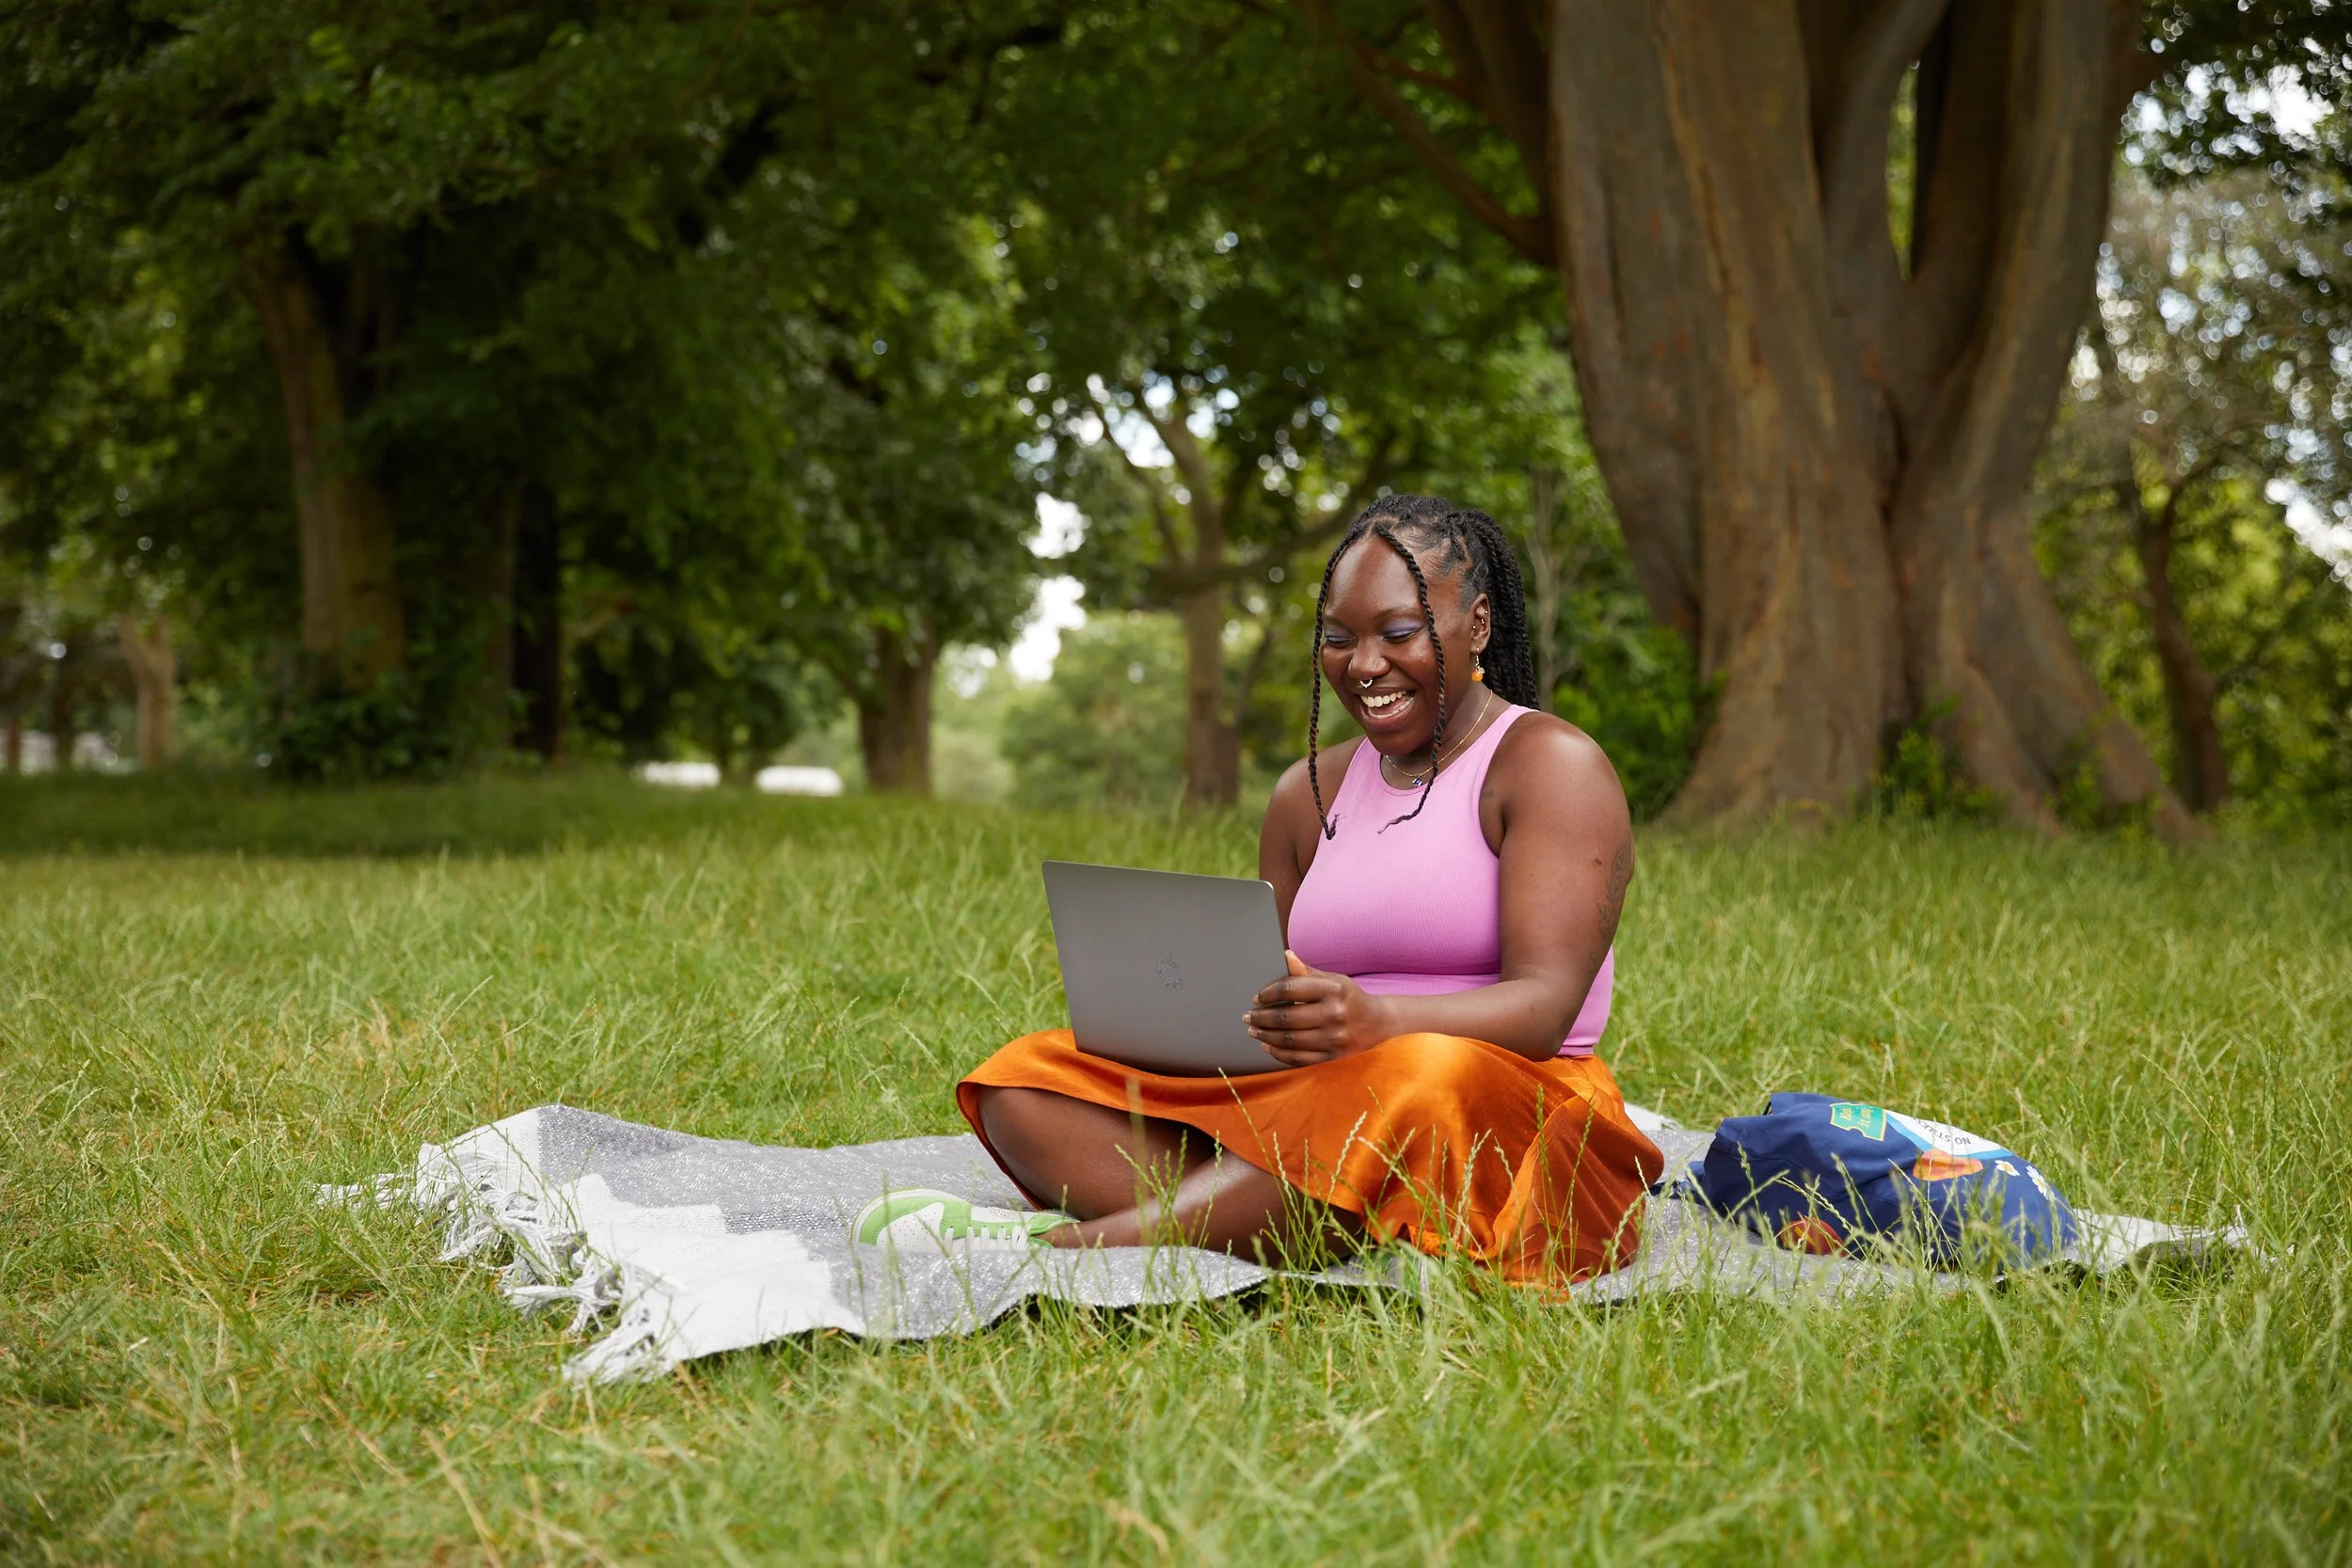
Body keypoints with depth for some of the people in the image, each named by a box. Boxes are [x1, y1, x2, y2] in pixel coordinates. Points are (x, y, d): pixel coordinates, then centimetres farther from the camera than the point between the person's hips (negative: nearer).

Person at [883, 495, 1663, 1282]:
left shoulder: (1551, 763, 0)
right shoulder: (1310, 791, 20)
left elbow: (1544, 1006, -15)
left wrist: (1377, 1021, -35)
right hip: (1310, 1112, 6)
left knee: (1428, 1075, -42)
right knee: (1026, 1081, -9)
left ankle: (1071, 1241, -41)